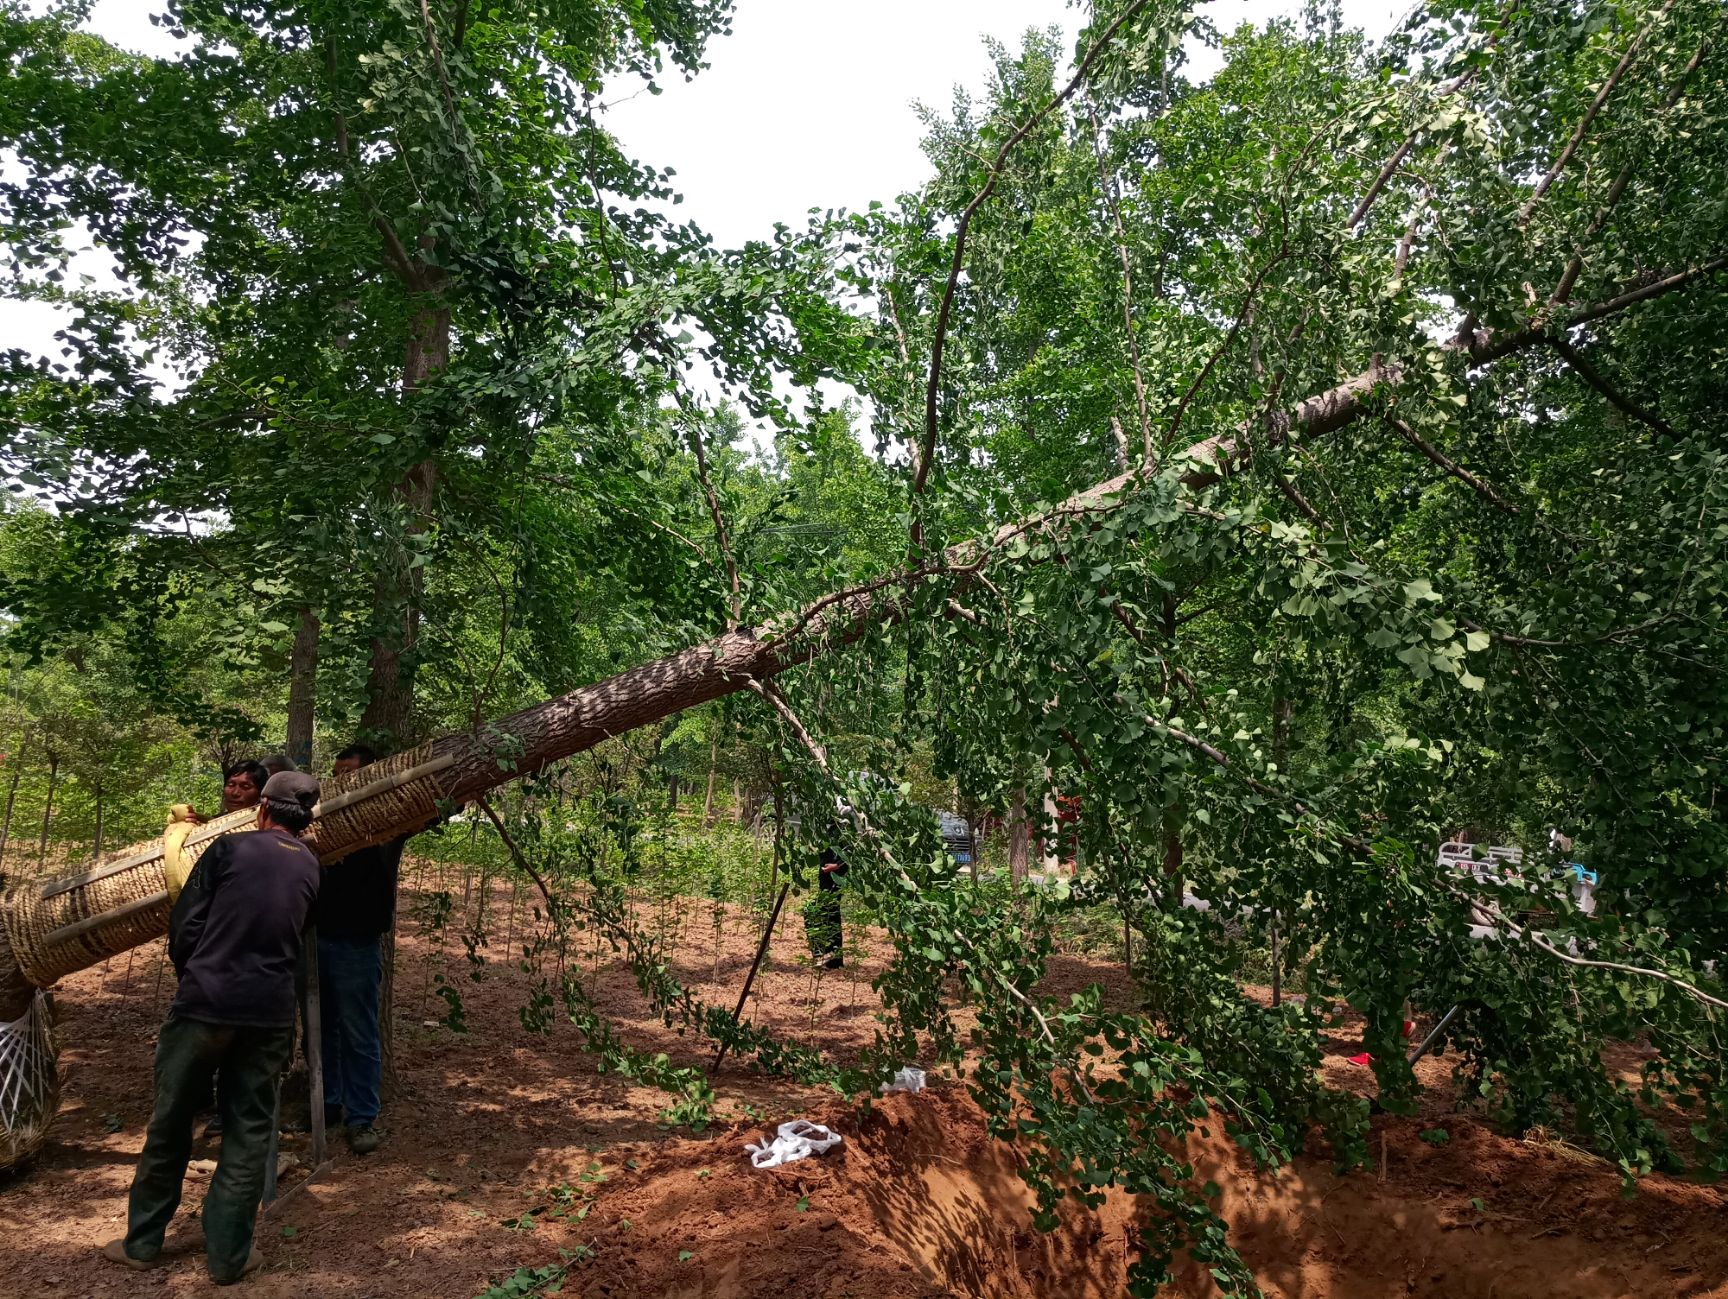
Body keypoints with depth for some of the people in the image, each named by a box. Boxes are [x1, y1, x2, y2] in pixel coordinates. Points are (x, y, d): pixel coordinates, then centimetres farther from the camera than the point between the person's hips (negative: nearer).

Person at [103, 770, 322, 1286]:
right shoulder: (310, 868, 8)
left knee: (170, 1123, 15)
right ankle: (228, 1254, 16)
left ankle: (142, 1241, 28)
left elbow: (185, 924, -1)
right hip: (269, 1014, 2)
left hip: (204, 1003, -2)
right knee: (248, 1134, 10)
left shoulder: (230, 848, -2)